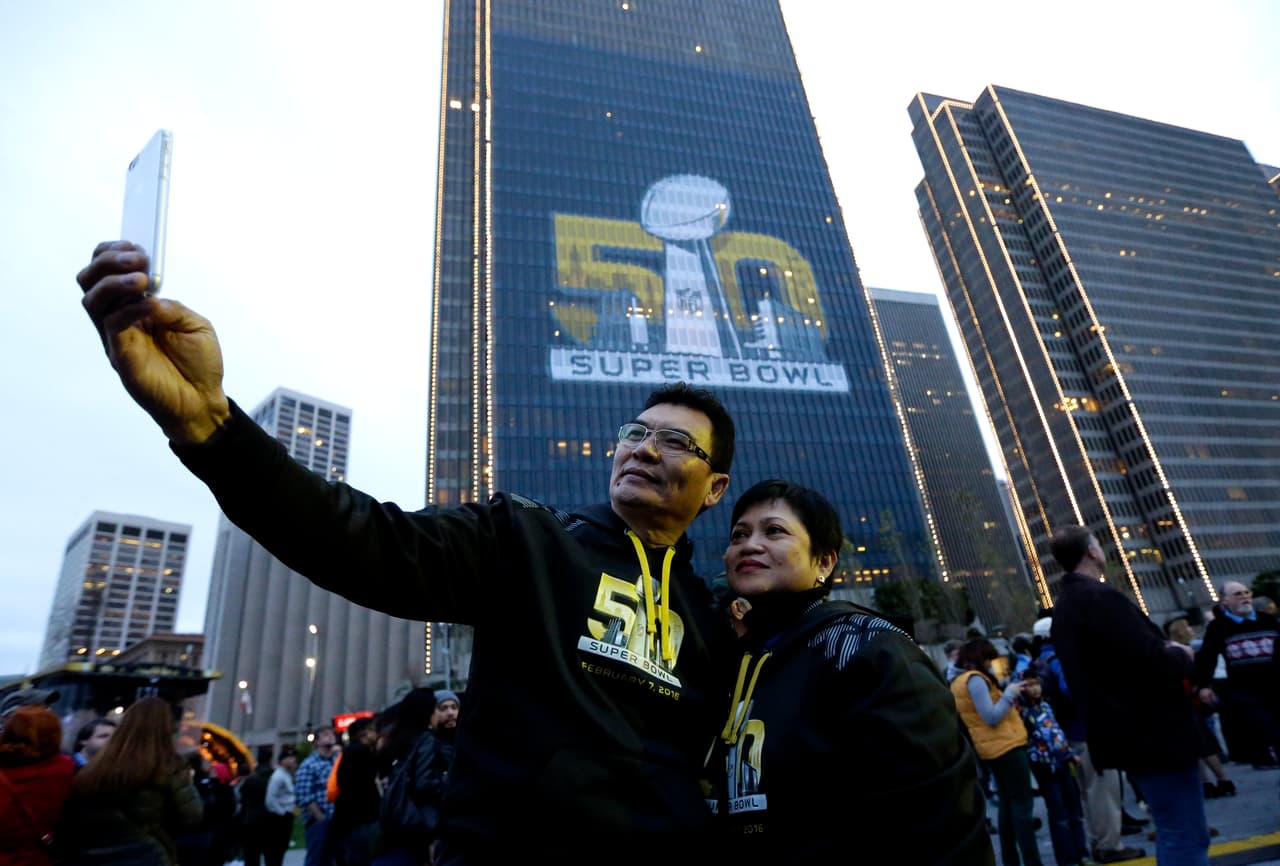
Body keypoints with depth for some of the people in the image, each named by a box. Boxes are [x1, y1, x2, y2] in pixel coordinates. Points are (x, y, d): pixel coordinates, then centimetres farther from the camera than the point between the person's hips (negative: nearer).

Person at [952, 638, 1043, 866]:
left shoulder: (959, 681, 14)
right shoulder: (975, 679, -17)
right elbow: (992, 717, -21)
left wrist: (1009, 695, 9)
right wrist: (1009, 694, -11)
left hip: (995, 748, 10)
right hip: (1006, 746, -10)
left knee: (1007, 805, 15)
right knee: (1023, 805, -7)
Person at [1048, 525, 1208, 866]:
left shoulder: (1064, 606, 11)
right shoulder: (1100, 597, -21)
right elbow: (1153, 663, -25)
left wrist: (1166, 651, 16)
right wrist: (1182, 656, -4)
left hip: (1130, 733, 10)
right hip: (1155, 733, -10)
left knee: (1171, 831, 21)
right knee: (1186, 836, -2)